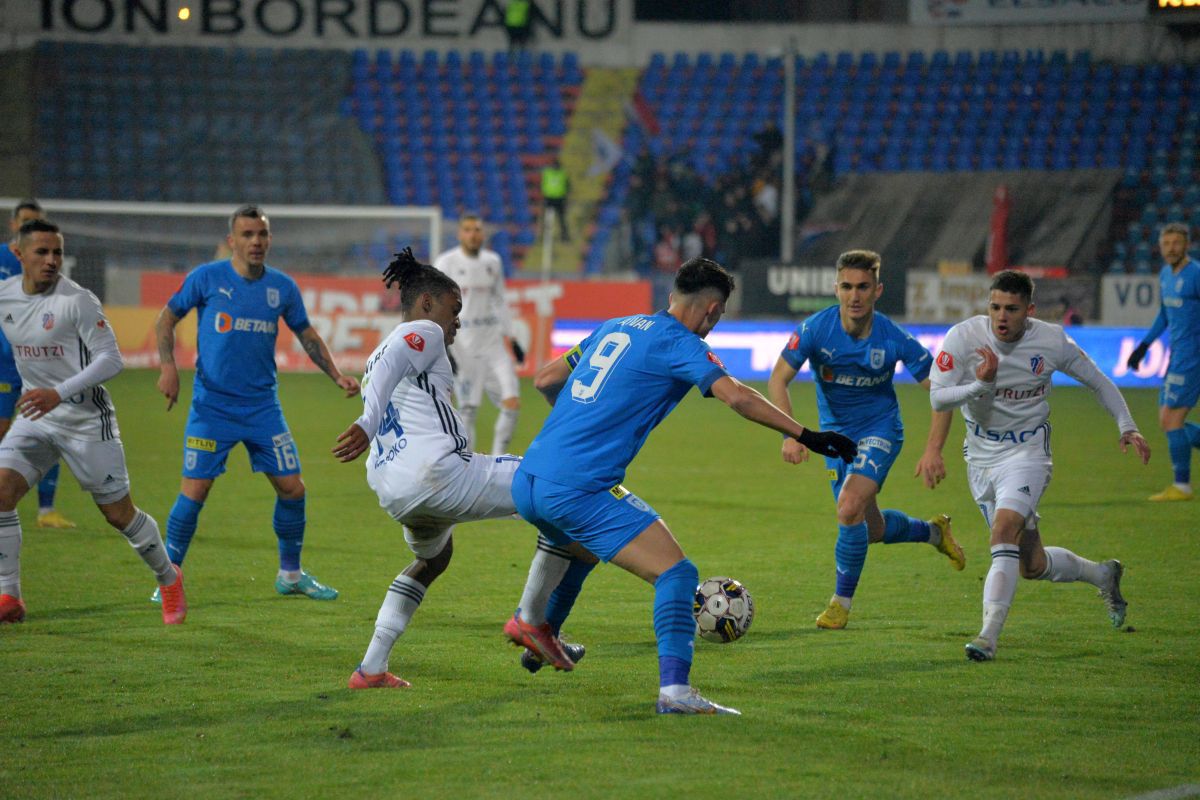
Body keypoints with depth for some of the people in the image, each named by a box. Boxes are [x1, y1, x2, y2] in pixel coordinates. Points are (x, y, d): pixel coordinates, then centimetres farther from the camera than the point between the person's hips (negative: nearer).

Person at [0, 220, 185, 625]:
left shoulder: (76, 300, -17)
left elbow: (111, 359, -20)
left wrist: (60, 393, -29)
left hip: (86, 420, -5)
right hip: (35, 415, 5)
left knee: (119, 513, 3)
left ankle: (169, 579, 29)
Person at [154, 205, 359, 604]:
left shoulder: (283, 287, 4)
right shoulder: (206, 278, -6)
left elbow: (307, 335, 16)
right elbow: (167, 319, 4)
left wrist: (338, 376, 6)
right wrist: (168, 367, -9)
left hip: (263, 406, 4)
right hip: (212, 405, -3)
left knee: (292, 488, 2)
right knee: (194, 491, -10)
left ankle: (291, 574, 21)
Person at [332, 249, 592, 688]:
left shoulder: (375, 356, 30)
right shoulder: (424, 332, 4)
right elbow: (391, 364, -18)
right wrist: (368, 424, -32)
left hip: (392, 493, 9)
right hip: (438, 472, -9)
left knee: (432, 557, 39)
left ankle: (370, 669, 26)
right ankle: (533, 620, 5)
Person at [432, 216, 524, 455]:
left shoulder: (493, 262, 10)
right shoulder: (446, 263, -3)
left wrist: (510, 337, 16)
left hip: (493, 340, 4)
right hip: (462, 343, -4)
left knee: (512, 403, -5)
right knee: (467, 409, -5)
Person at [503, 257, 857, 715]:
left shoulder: (615, 328, 19)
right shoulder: (680, 344, -4)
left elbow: (545, 379, 27)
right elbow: (737, 397, -18)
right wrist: (805, 436, -15)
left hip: (526, 483, 8)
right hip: (581, 487, -8)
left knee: (576, 547, 38)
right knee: (675, 574, -10)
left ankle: (535, 630, 53)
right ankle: (674, 690, -26)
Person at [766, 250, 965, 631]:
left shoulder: (894, 339, -21)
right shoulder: (815, 329, -20)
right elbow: (778, 380, -20)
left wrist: (933, 450, -24)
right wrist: (791, 434, -35)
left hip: (881, 428, -3)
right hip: (836, 432, 3)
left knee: (849, 508, -25)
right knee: (872, 529, 13)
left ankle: (842, 601, -5)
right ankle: (932, 531, 45)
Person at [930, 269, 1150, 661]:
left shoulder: (1052, 341, -12)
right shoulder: (963, 337, -13)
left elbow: (1097, 380, 5)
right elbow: (937, 397, -17)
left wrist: (1127, 426, 0)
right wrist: (981, 385, -32)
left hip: (1027, 452, -3)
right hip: (981, 456, 3)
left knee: (1005, 531, -28)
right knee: (1032, 565, 10)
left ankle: (988, 635, -29)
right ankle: (1103, 575, 39)